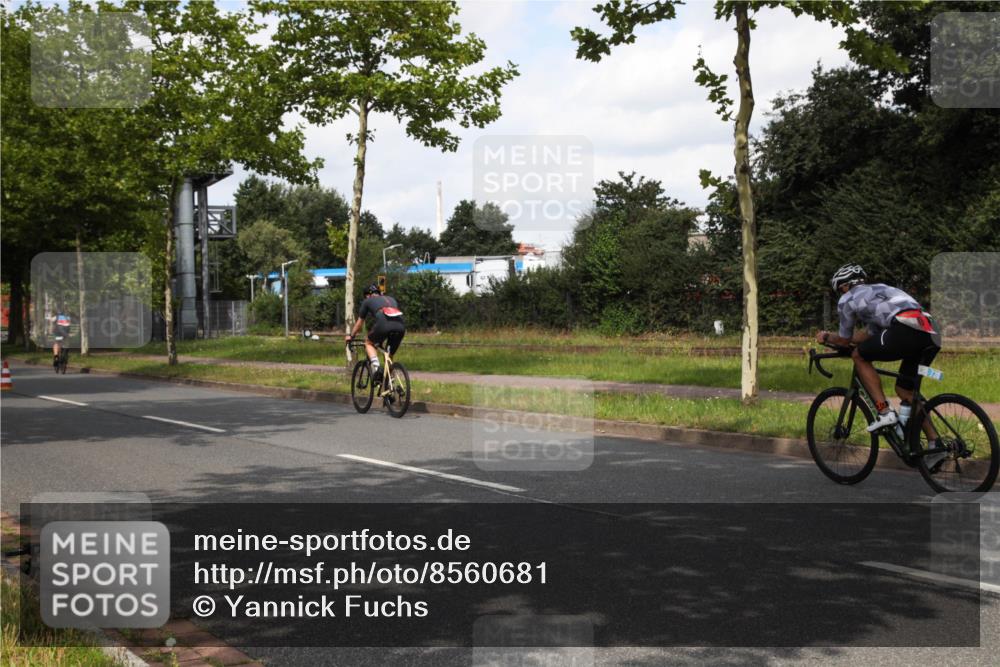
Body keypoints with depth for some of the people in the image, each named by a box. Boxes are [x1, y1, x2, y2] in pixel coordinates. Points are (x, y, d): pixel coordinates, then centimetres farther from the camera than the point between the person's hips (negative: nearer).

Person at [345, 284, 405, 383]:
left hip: (384, 324, -4)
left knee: (369, 343, 23)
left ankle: (376, 368, 2)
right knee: (389, 355, 23)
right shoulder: (391, 299, 38)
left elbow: (359, 322, 37)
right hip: (401, 326, 4)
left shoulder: (367, 301, 28)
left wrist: (351, 336, 52)